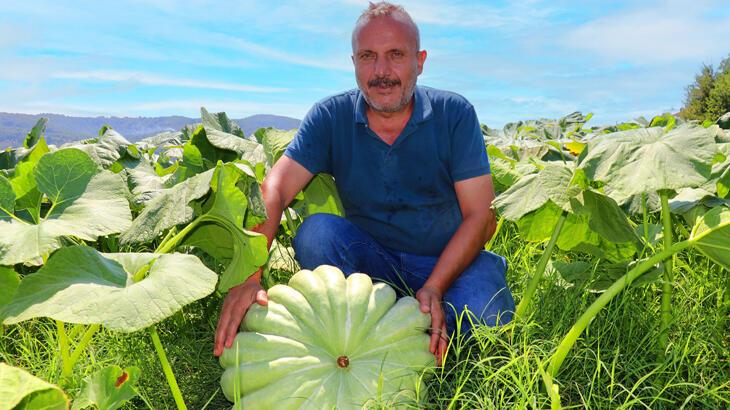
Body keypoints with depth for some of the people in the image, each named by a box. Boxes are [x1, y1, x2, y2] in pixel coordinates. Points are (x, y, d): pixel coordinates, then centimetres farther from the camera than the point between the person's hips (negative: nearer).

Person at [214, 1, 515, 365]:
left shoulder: (454, 114, -11)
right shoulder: (331, 117, -8)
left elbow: (480, 216, -13)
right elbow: (274, 190, -19)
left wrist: (434, 288, -26)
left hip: (450, 258, -1)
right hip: (371, 256, 2)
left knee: (487, 317, -30)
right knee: (316, 232, -27)